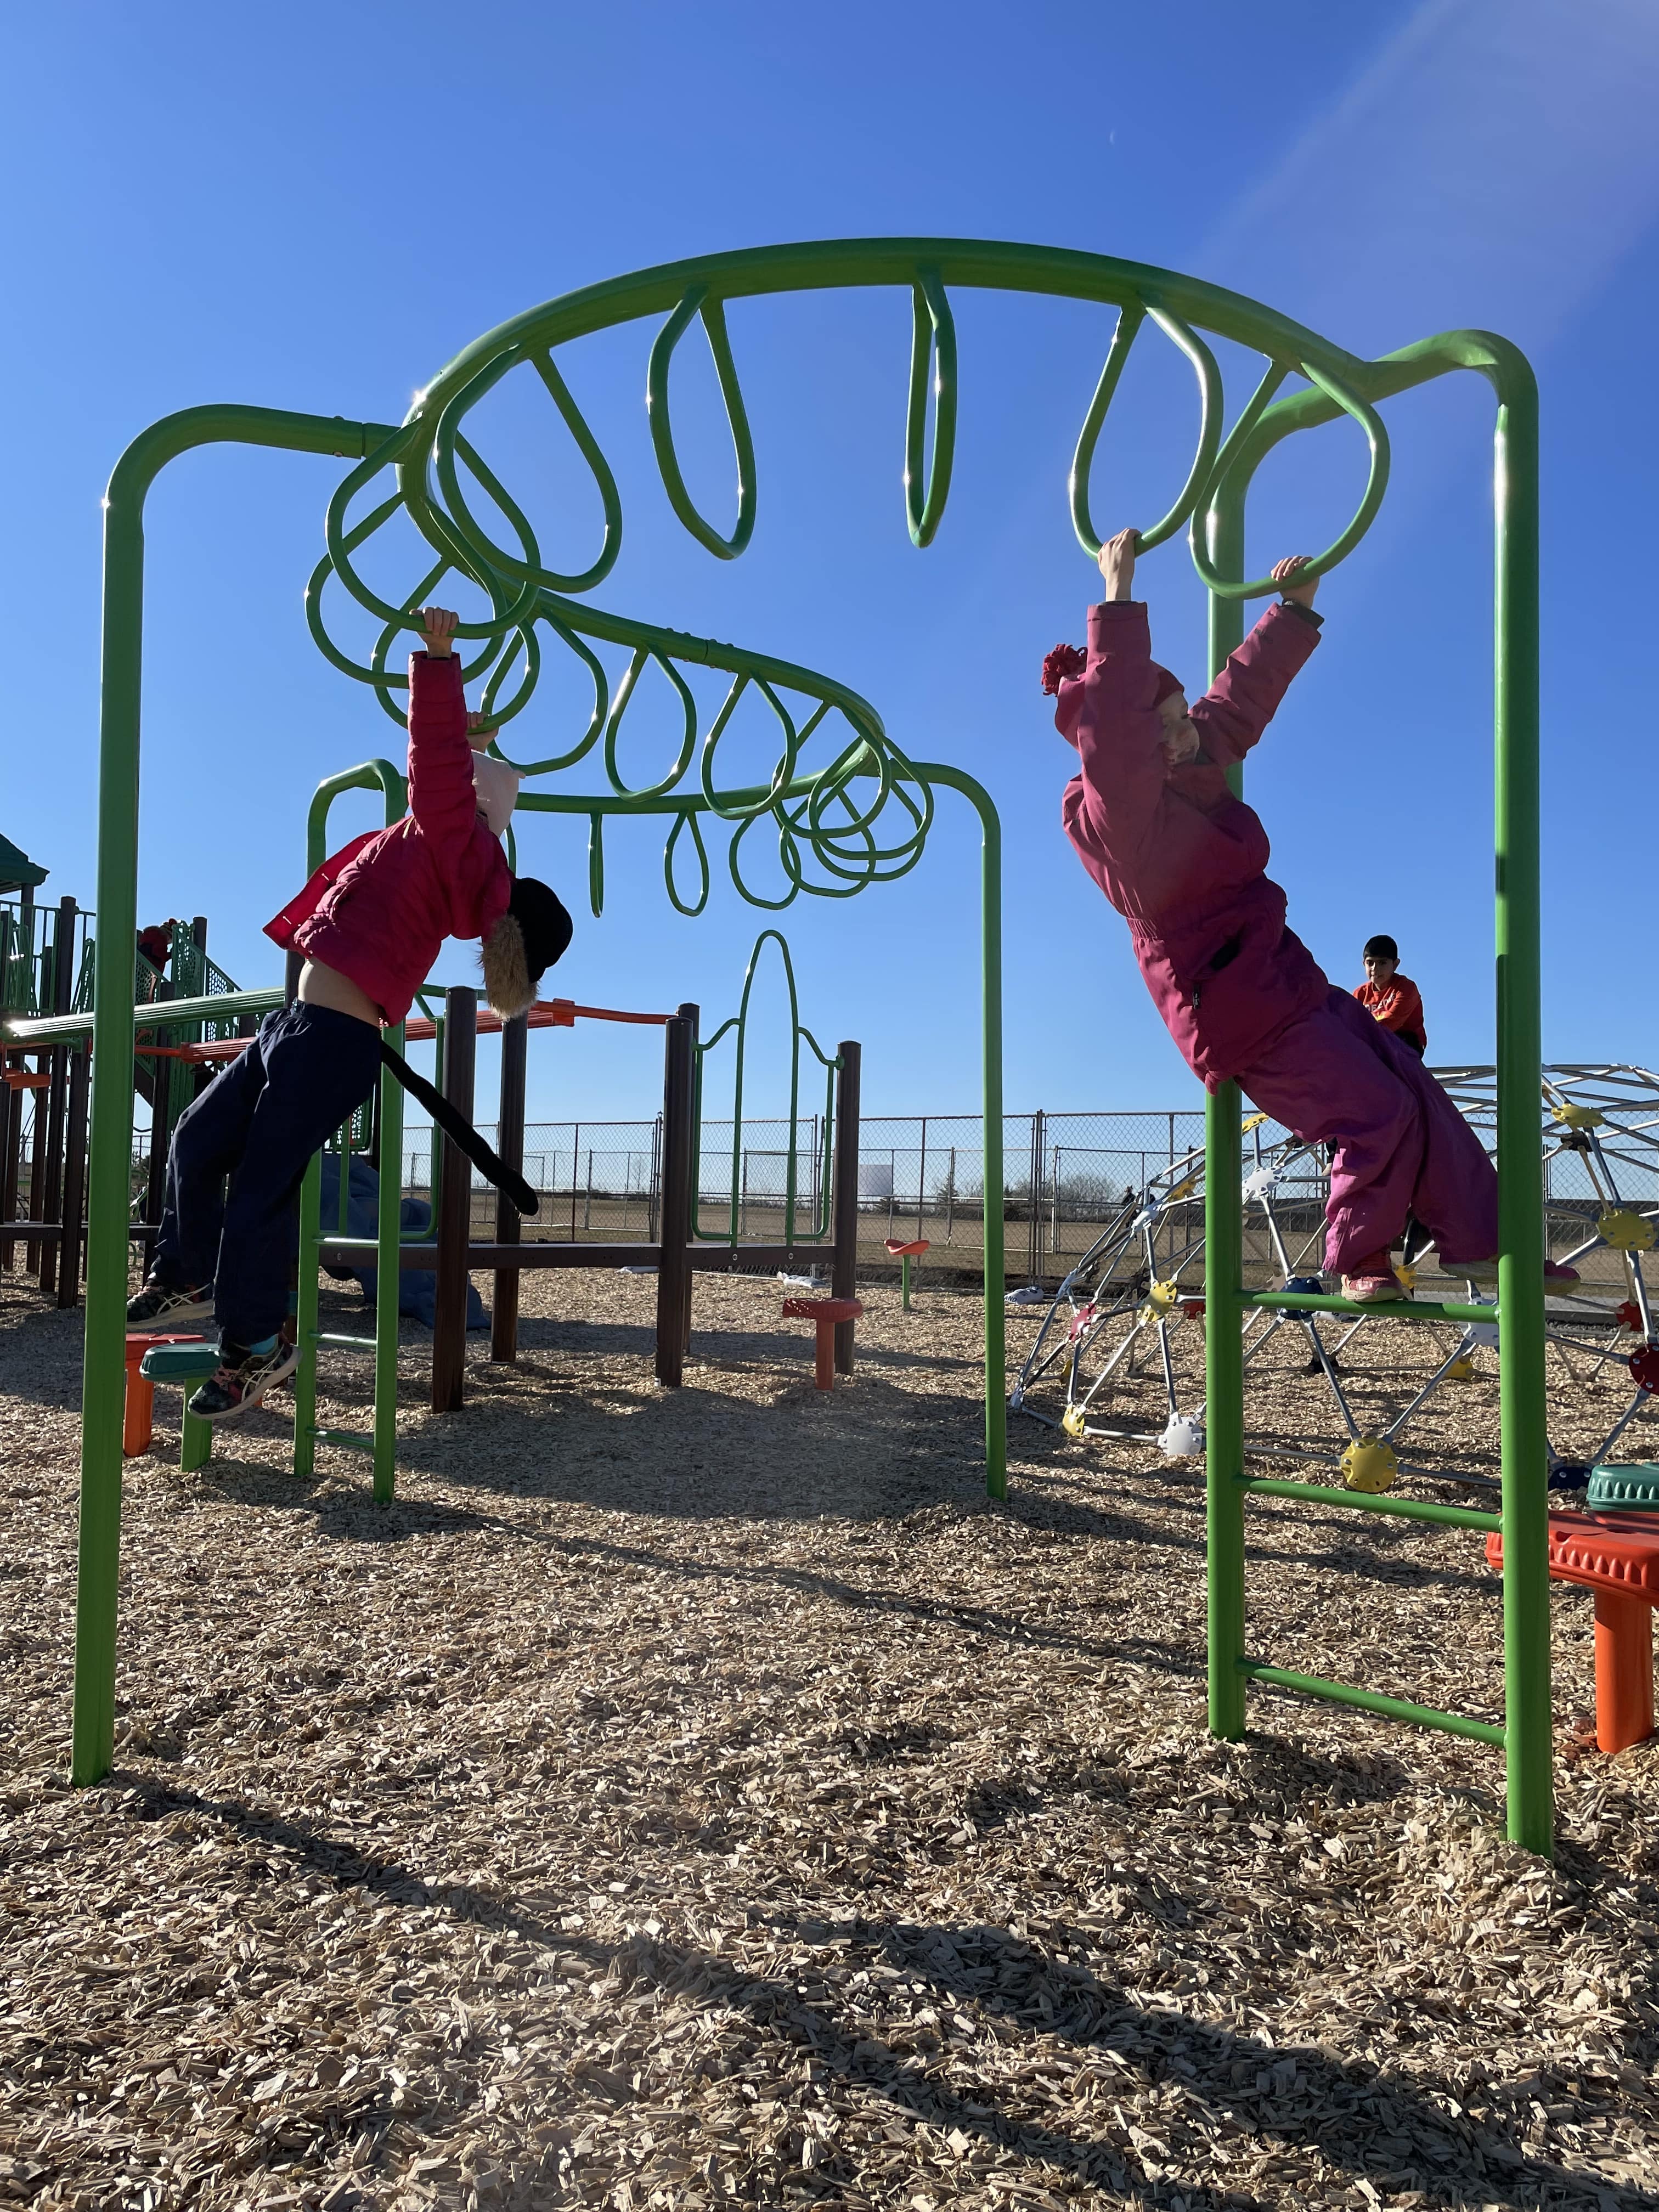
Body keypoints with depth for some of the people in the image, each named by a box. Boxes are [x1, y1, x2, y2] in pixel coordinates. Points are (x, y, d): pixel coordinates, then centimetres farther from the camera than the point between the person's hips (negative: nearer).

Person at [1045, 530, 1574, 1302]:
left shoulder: (1188, 770, 8)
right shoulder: (1115, 811, -21)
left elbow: (1241, 697, 22)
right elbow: (1113, 725, -39)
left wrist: (1294, 609, 19)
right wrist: (1119, 600, -37)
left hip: (1285, 980, 10)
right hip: (1239, 1009, -10)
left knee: (1414, 1086, 9)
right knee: (1377, 1113, -12)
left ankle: (1476, 1241, 18)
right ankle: (1358, 1261, 9)